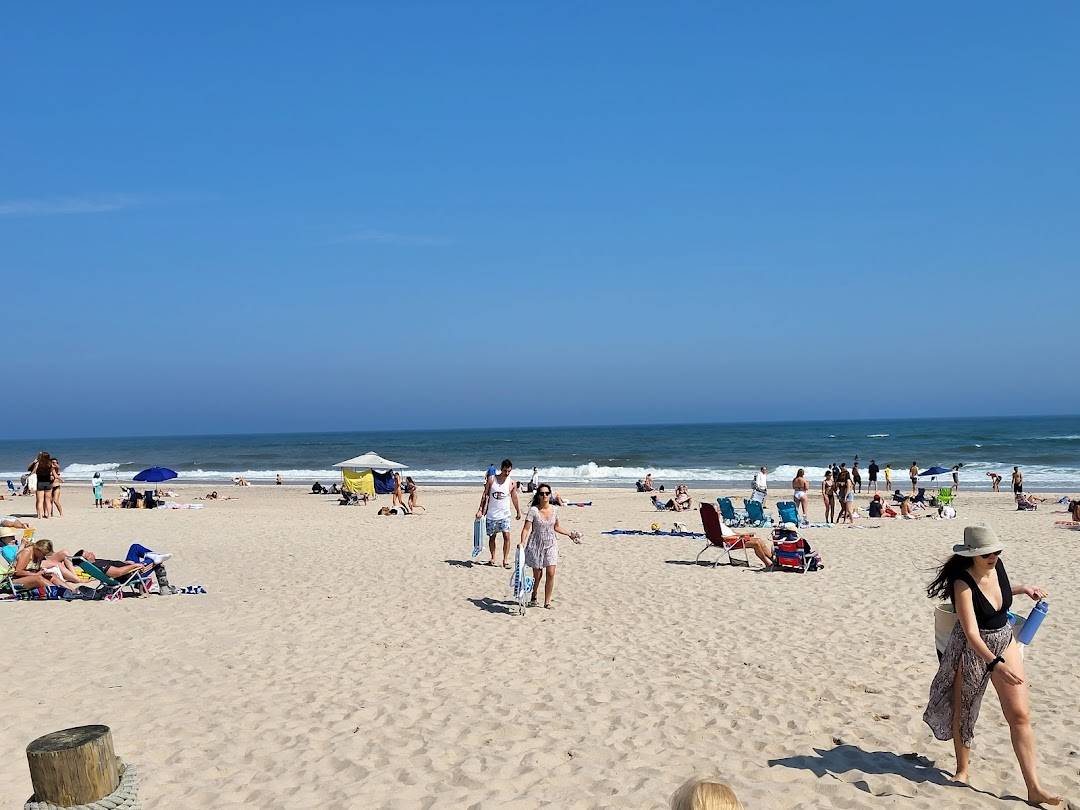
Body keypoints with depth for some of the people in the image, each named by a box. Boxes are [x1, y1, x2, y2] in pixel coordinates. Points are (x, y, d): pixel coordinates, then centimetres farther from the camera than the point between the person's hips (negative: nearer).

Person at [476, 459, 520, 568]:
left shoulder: (511, 483, -3)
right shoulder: (491, 479, -4)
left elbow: (514, 498, 10)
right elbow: (485, 495, 0)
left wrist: (518, 512, 18)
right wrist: (480, 510, -3)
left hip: (504, 514, -1)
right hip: (491, 514, 1)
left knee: (506, 536, -11)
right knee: (491, 537, 10)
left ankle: (505, 560, -5)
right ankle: (493, 558, 25)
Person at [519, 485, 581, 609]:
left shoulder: (554, 510, 1)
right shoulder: (533, 510, -11)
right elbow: (527, 528, -14)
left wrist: (570, 534, 15)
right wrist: (522, 542, -28)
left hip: (551, 544, 3)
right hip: (536, 544, -3)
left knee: (550, 573, -6)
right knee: (537, 574, 5)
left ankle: (547, 601, 7)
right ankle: (533, 597, 32)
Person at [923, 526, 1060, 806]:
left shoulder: (997, 565, -8)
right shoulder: (963, 583, -26)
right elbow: (971, 633, -33)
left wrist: (1023, 589, 7)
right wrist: (995, 664, -43)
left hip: (1005, 643, 5)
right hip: (972, 650, -5)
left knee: (1020, 714, 1)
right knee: (962, 711, 11)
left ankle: (1034, 788, 6)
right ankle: (962, 770, 32)